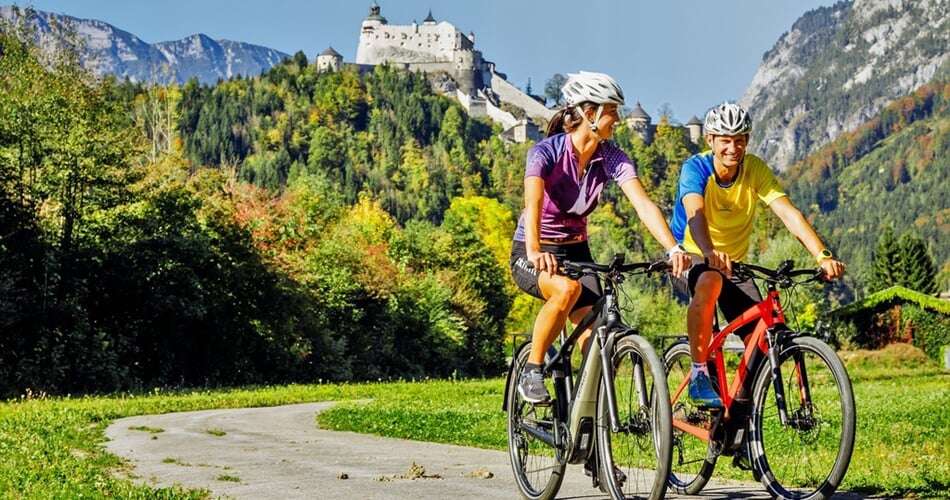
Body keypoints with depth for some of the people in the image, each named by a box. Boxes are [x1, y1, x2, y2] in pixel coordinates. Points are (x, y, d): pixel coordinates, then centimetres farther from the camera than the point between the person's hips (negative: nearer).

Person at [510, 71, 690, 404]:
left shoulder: (612, 158, -8)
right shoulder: (546, 152, -20)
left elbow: (643, 204, -21)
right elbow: (533, 204, -37)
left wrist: (674, 249, -37)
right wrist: (535, 252, -55)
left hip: (576, 251, 4)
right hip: (532, 256, -4)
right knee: (568, 289, -36)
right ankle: (532, 372, -18)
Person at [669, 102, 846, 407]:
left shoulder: (755, 170, -12)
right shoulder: (695, 168, -20)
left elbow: (789, 214, -22)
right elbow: (695, 214, -38)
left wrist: (823, 256, -38)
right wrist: (710, 252, -59)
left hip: (735, 263, 4)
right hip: (691, 257, -4)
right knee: (710, 282, -39)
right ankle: (699, 376, -30)